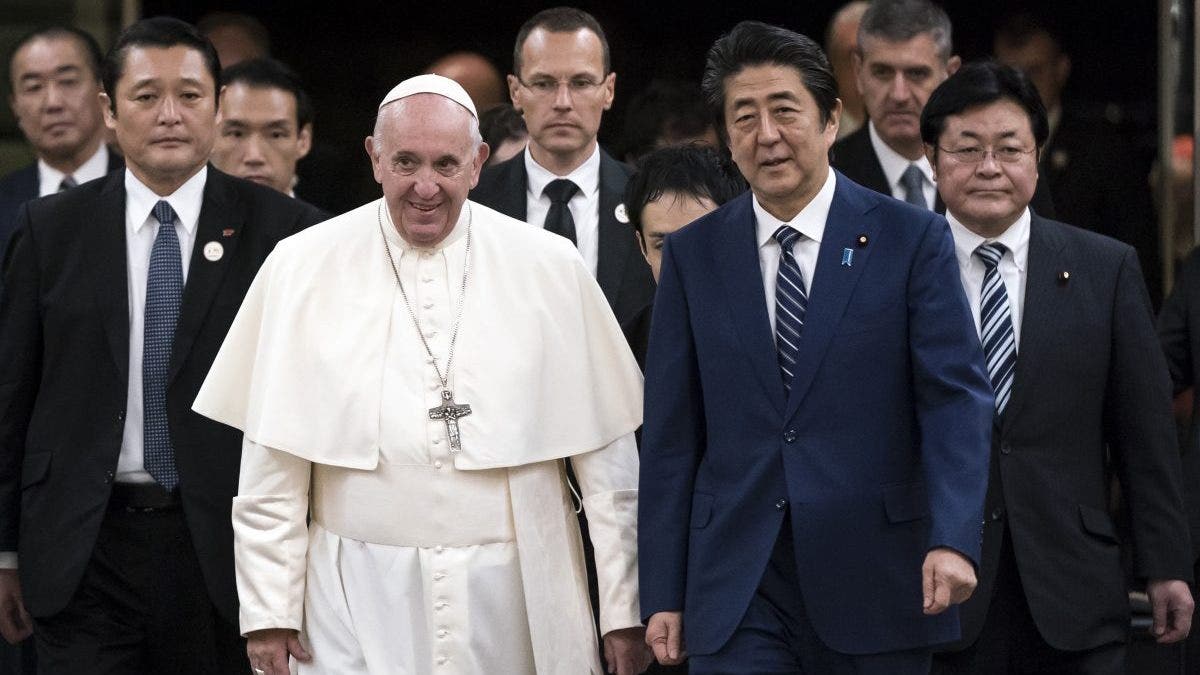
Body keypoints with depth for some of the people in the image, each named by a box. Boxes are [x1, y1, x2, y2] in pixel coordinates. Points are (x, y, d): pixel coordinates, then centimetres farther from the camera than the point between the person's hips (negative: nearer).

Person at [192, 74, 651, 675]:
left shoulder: (550, 268, 3)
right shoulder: (304, 267, 2)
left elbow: (607, 451, 3)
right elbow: (273, 464, 2)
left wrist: (625, 609, 1)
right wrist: (268, 613, -1)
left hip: (512, 599, 1)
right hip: (360, 607, 0)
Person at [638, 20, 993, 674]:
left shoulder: (912, 240, 1)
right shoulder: (692, 256, 8)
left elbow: (956, 397, -6)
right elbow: (671, 436, 8)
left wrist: (953, 538, -21)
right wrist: (662, 595, 3)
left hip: (874, 585, -1)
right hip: (737, 589, 1)